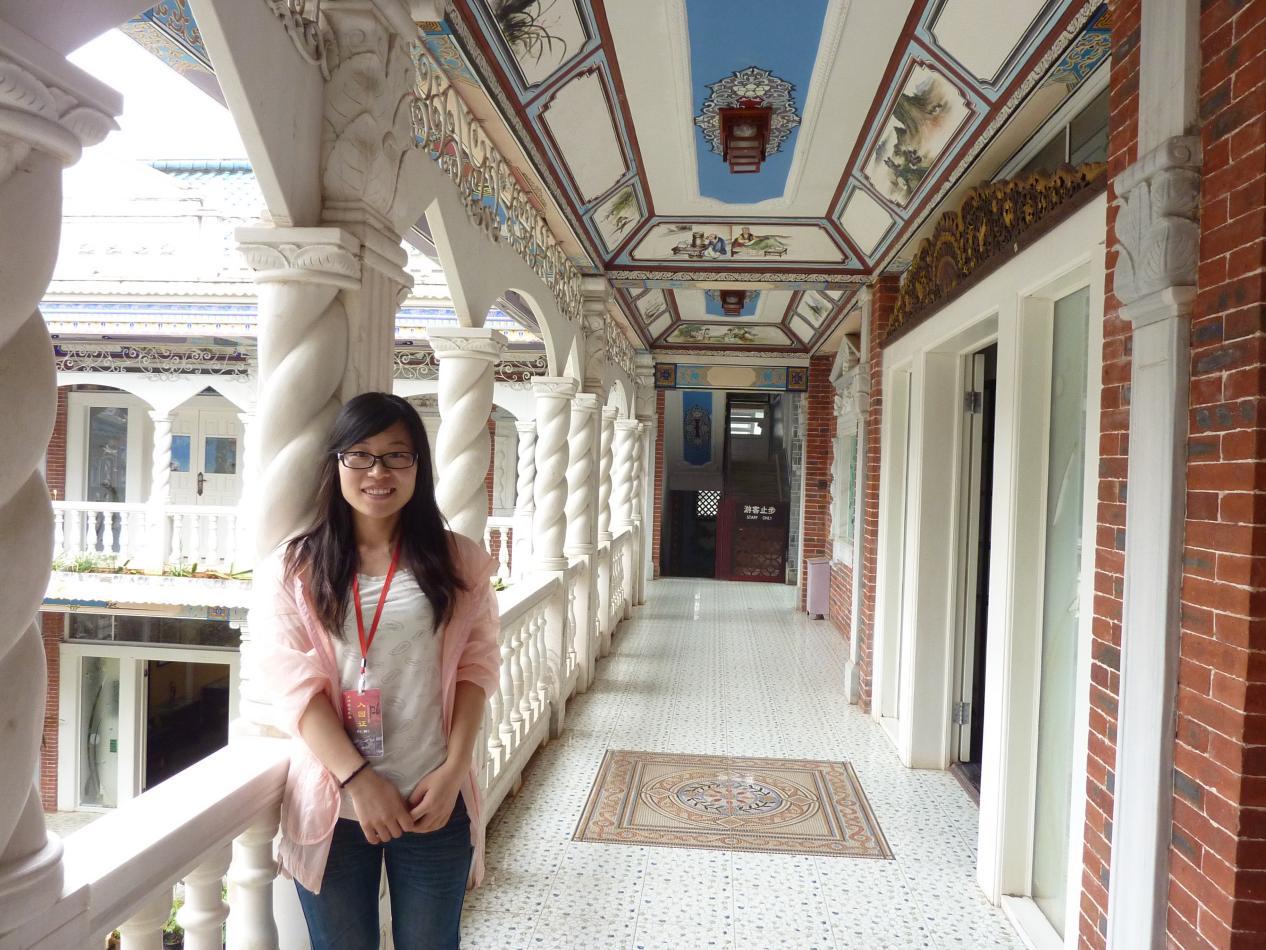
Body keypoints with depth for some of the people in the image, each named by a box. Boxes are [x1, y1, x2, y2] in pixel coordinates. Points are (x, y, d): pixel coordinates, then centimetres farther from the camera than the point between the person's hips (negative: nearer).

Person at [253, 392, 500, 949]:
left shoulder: (459, 561, 1)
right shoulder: (291, 569, -2)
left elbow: (476, 666, 0)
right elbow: (293, 682, -8)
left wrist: (453, 769, -10)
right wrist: (358, 779, -15)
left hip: (434, 800, 1)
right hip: (332, 802, 0)